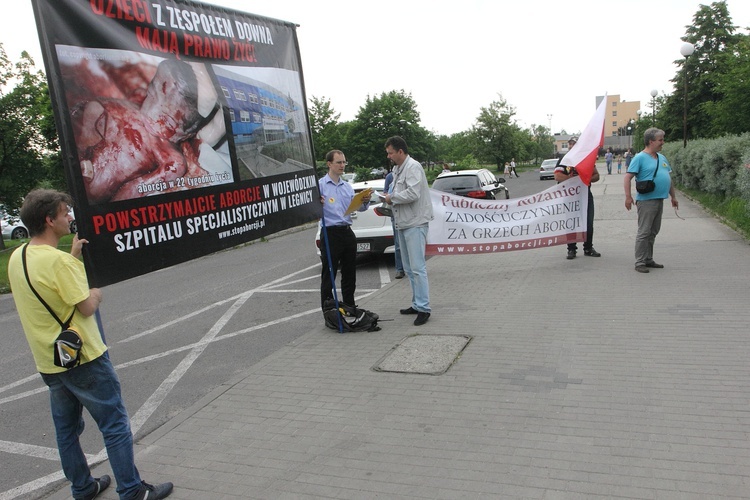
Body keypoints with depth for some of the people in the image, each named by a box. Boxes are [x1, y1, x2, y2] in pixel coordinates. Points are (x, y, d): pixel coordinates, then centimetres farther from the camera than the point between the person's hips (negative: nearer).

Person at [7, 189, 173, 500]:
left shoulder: (16, 258, 3)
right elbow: (86, 307, -20)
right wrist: (96, 294, 0)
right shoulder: (57, 259, -22)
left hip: (48, 362, 9)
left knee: (66, 428, 19)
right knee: (115, 425, 2)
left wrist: (73, 257, 16)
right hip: (83, 358, -8)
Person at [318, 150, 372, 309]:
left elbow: (358, 207, 8)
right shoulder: (320, 185, -5)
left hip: (347, 232, 7)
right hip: (330, 234, -6)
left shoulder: (347, 186, 15)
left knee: (349, 274, 14)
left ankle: (350, 307, 26)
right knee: (328, 276, -1)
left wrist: (365, 201, -13)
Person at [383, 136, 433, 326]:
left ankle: (423, 308, -5)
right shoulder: (397, 169, 17)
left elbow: (413, 194, -24)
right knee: (409, 268, 15)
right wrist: (390, 198, 4)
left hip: (415, 223, -10)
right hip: (402, 224, 10)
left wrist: (392, 198, -11)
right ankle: (417, 303, 24)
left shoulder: (413, 167, -13)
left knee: (417, 267, -10)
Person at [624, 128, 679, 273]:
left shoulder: (662, 158, 15)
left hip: (660, 200, 8)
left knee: (653, 232, 13)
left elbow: (668, 178, 23)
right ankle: (640, 263, -1)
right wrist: (628, 197, -23)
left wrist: (673, 196, 22)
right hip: (646, 200, -8)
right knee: (644, 232, -6)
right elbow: (628, 177, -15)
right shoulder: (640, 158, -9)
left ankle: (649, 260, 22)